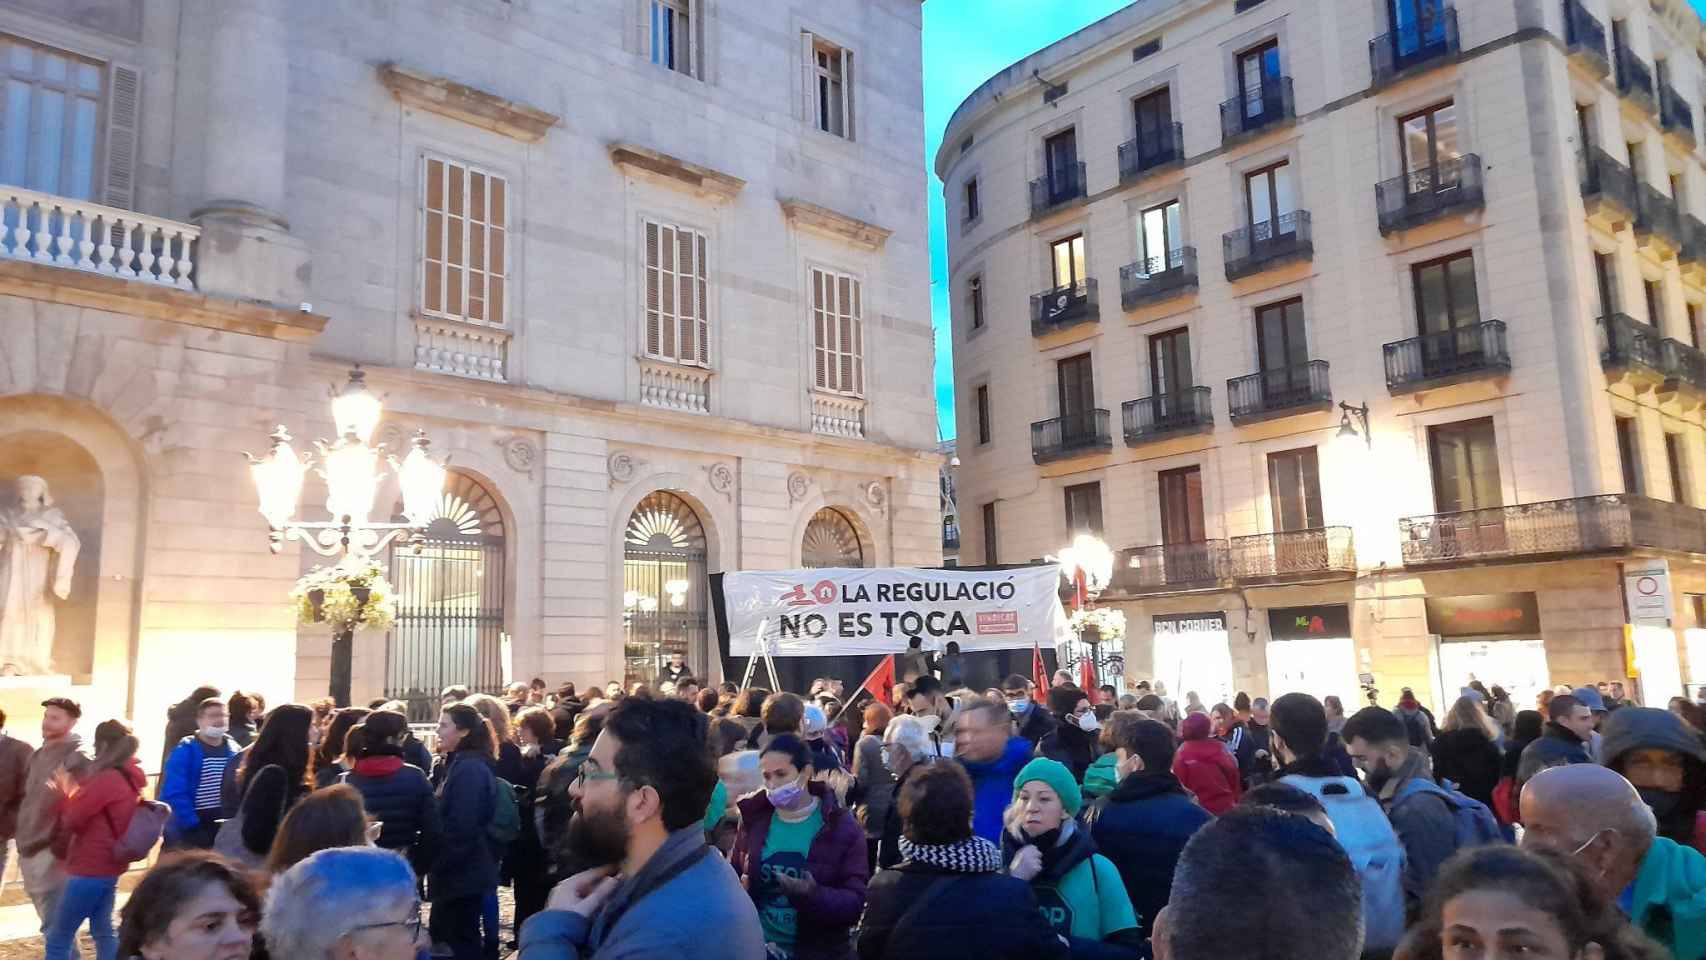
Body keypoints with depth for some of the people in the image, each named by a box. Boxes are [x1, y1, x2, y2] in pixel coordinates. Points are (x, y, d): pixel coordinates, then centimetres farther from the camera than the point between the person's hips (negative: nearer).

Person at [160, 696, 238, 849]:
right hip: (189, 829, -4)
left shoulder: (234, 750, 5)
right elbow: (174, 793, -16)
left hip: (224, 828, 5)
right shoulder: (184, 751, -10)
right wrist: (193, 823, -20)